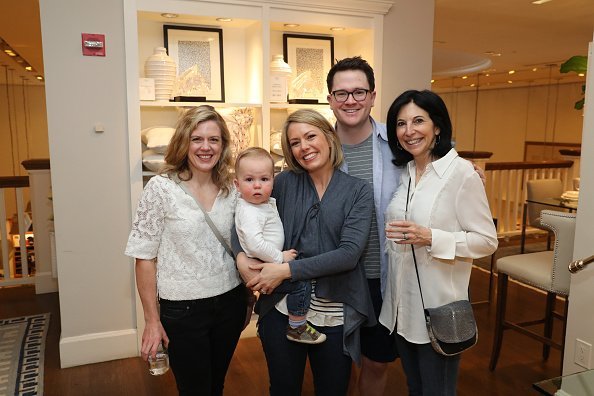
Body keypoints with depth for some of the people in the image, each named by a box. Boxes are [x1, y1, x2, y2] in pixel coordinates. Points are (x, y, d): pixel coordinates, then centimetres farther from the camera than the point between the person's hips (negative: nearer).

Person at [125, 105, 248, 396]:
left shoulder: (232, 190, 0)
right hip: (183, 309, -4)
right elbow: (144, 256, -9)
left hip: (230, 303, 4)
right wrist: (152, 320, -8)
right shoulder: (161, 188, -12)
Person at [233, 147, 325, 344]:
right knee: (301, 281, -15)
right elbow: (255, 243, -35)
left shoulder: (266, 201, 2)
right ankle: (297, 328, -1)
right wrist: (280, 257, -25)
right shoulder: (249, 212, -26)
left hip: (269, 260, 10)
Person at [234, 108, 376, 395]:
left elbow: (349, 253, -16)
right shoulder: (284, 183, -1)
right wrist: (241, 258, -12)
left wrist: (287, 269, -21)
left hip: (335, 316, -1)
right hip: (282, 309, 1)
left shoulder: (358, 191, -5)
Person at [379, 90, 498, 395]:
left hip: (438, 306, -6)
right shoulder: (403, 172, 6)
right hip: (401, 303, 6)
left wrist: (430, 238, -24)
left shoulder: (461, 171, -14)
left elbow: (487, 240, -15)